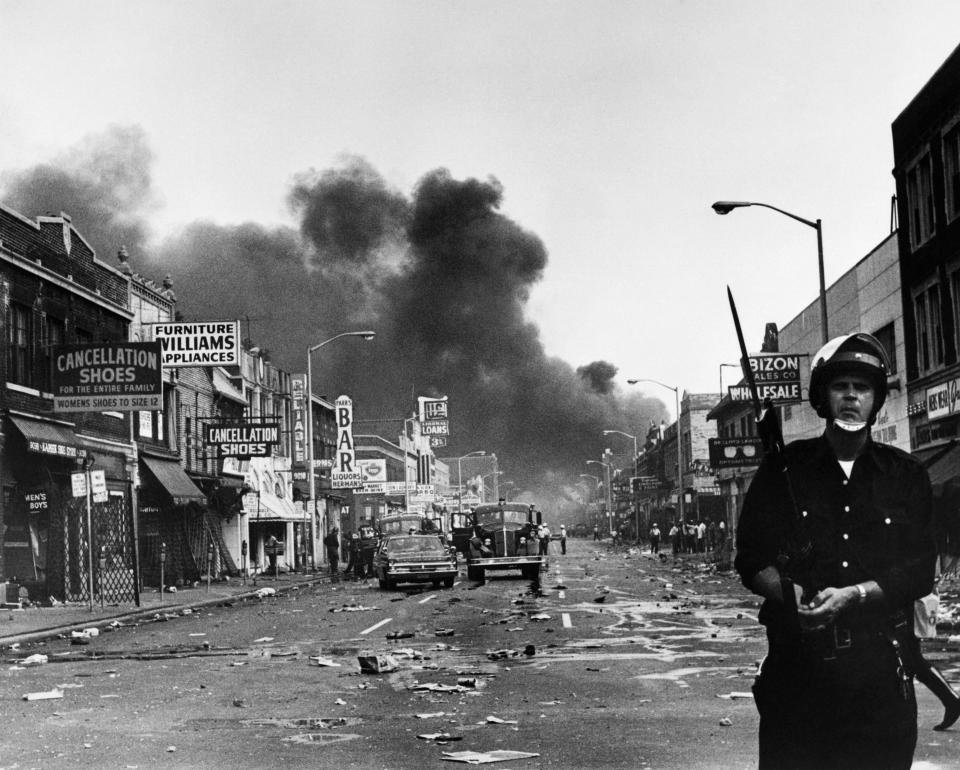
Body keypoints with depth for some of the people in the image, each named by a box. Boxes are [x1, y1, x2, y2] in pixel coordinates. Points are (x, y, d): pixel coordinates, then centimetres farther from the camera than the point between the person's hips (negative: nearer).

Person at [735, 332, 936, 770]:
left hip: (879, 663, 1)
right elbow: (751, 560, 4)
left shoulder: (906, 476, 8)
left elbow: (920, 570, 1)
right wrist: (791, 593, -16)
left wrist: (853, 595, -14)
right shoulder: (784, 469, 7)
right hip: (797, 661, -1)